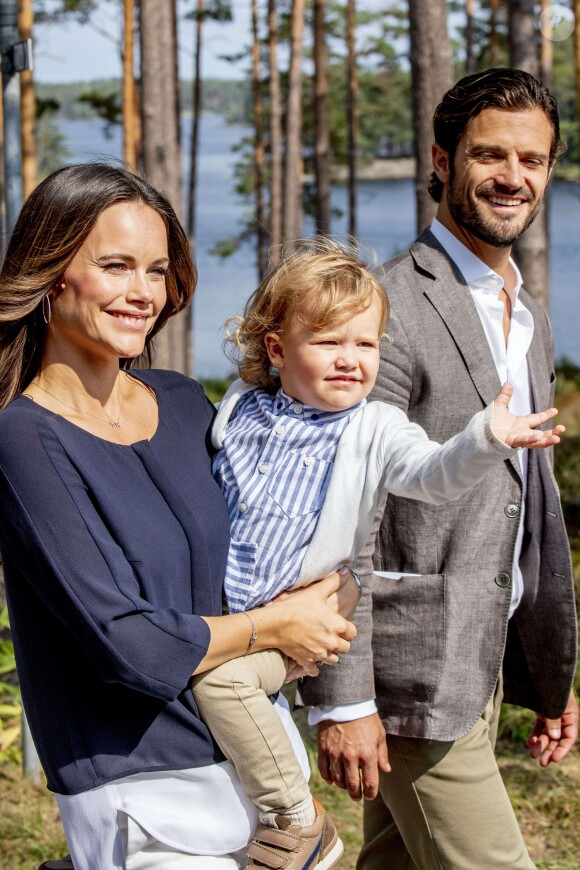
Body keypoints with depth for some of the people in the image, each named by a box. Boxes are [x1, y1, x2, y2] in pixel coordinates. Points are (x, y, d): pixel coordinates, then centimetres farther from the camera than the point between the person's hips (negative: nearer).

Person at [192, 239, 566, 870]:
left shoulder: (375, 432, -8)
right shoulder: (240, 411, 4)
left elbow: (434, 475, -27)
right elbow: (201, 492, 20)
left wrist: (485, 440, -46)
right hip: (218, 607, 6)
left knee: (222, 677, -27)